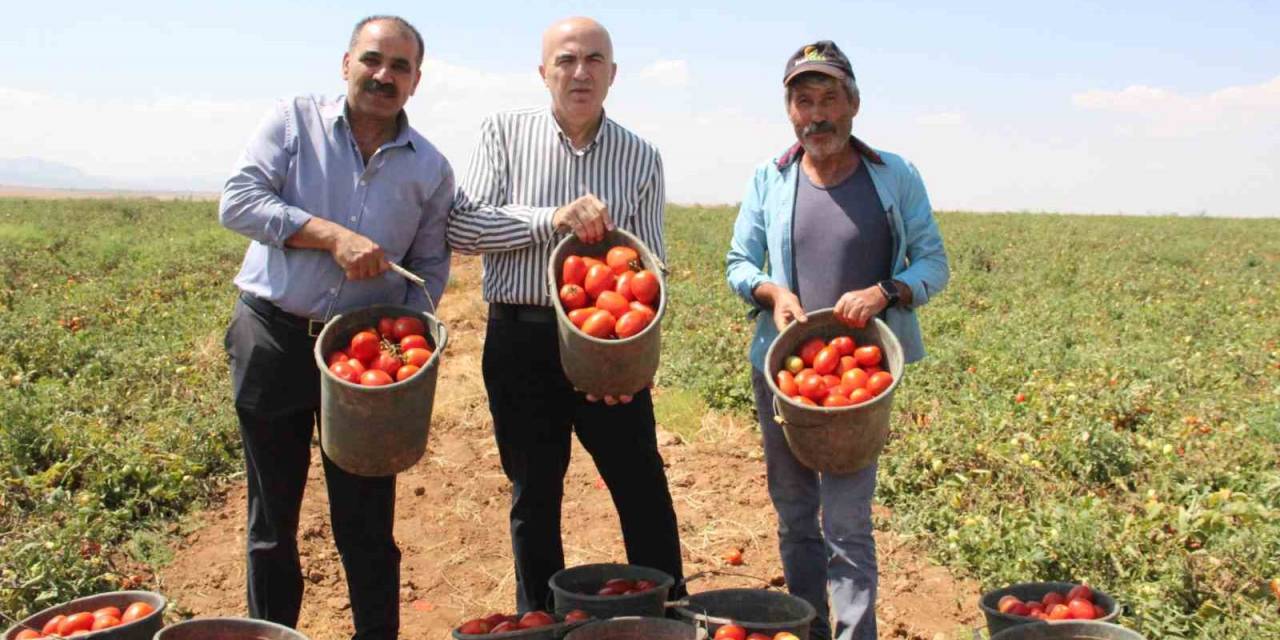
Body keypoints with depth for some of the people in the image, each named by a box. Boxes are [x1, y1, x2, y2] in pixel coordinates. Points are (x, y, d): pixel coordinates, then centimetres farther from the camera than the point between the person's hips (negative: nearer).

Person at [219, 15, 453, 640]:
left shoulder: (431, 168, 5)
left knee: (366, 519, 5)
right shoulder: (295, 120, 0)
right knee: (272, 512, 12)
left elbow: (430, 266, 10)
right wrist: (333, 235, -20)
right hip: (273, 337, 0)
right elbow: (238, 201, -10)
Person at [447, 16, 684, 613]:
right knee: (534, 495, 12)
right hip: (520, 339, 0)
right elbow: (460, 227, -8)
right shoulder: (505, 132, 1)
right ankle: (540, 621, 29)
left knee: (644, 490, 4)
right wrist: (551, 220, -20)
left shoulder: (641, 156, 4)